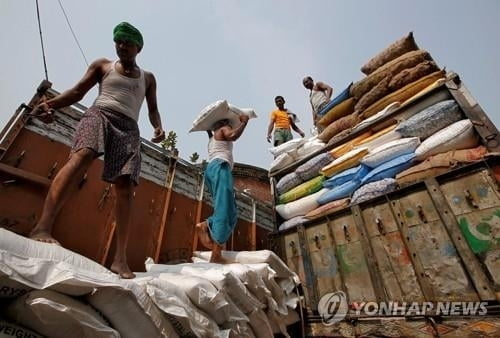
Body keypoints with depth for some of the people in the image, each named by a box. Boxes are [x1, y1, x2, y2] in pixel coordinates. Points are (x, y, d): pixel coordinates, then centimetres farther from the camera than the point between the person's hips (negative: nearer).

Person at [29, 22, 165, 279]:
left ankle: (120, 258, -19)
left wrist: (158, 127, -6)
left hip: (128, 128, 1)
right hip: (99, 114, 0)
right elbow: (77, 91, 13)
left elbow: (153, 109, 17)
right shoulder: (102, 65, 22)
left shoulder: (148, 78, 24)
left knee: (125, 187, -15)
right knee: (82, 156, -35)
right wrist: (50, 103, -6)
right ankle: (42, 227, -43)